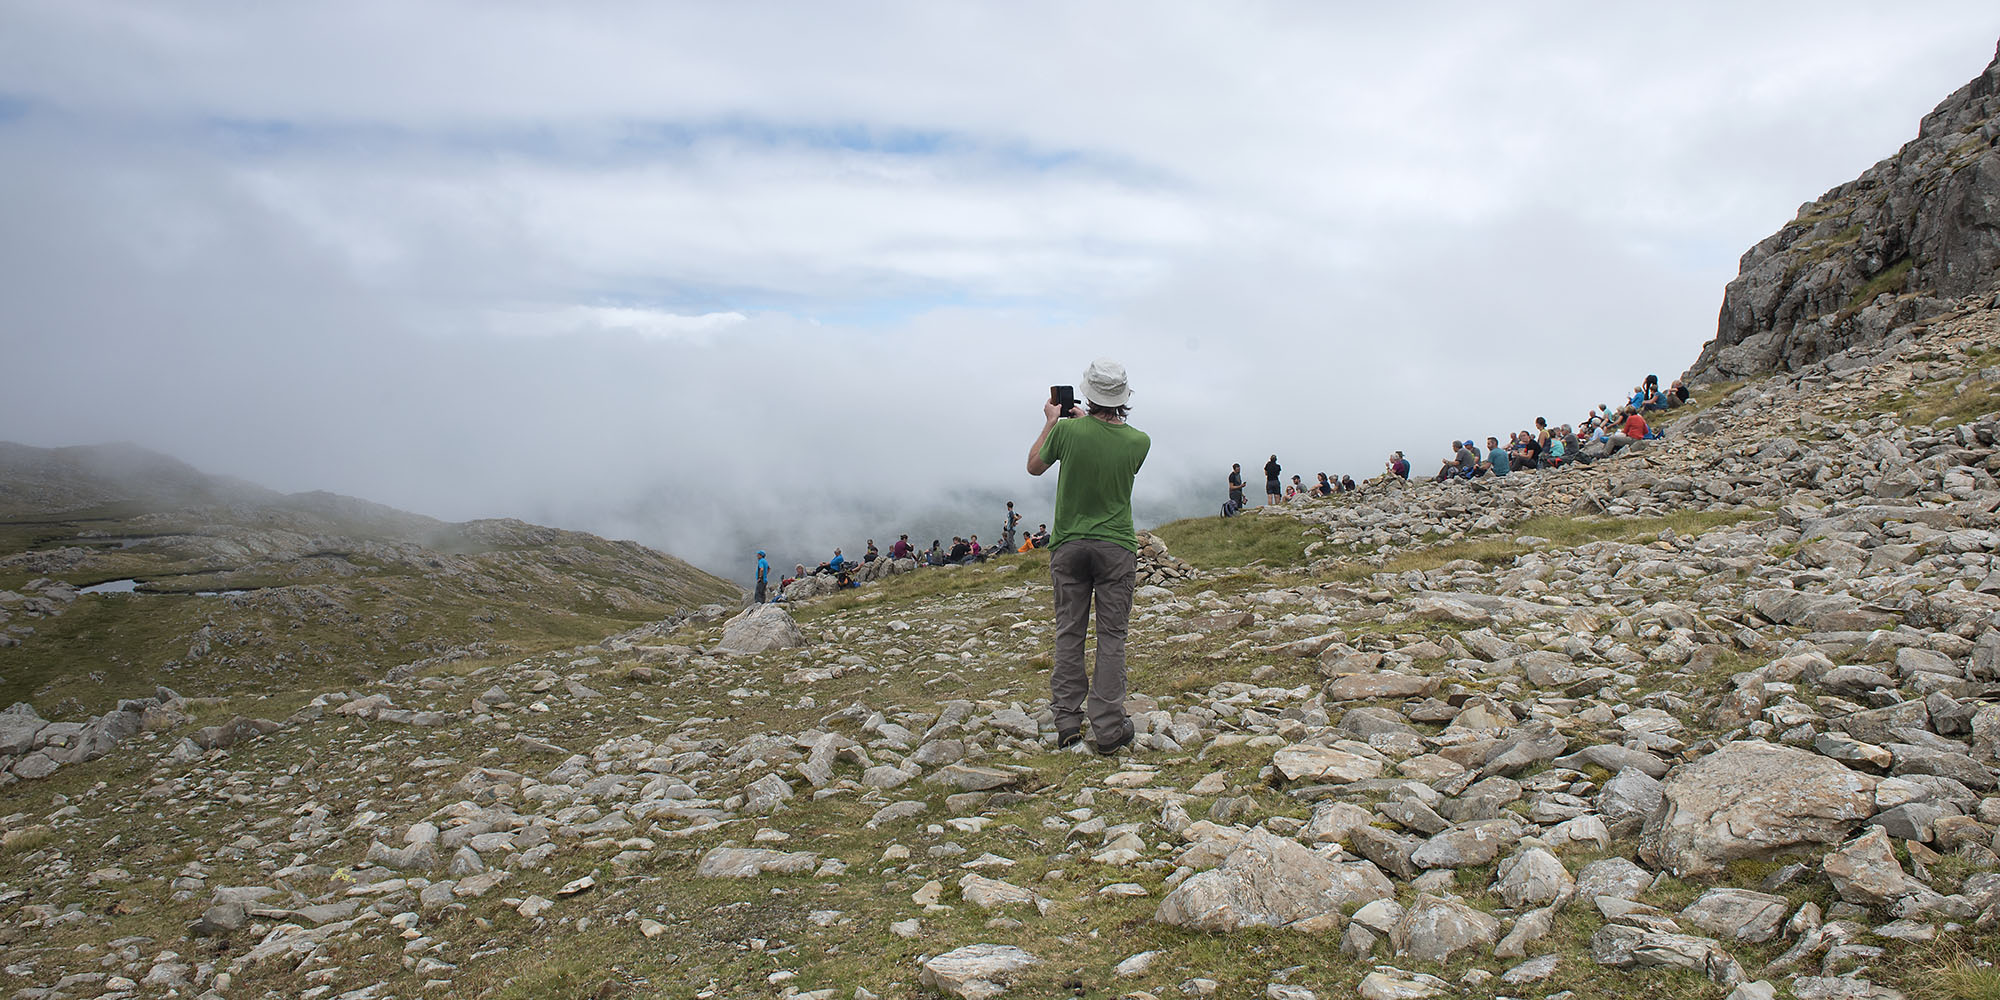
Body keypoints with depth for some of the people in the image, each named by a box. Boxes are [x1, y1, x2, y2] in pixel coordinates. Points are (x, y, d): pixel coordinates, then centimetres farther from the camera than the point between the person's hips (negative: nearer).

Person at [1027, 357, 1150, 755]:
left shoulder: (1067, 430, -11)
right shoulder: (1139, 442, -6)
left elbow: (1034, 466, 7)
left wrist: (1051, 421, 17)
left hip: (1070, 546, 0)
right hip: (1117, 548, 0)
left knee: (1069, 635, 8)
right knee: (1111, 637, 3)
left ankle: (1067, 724, 11)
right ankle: (1108, 729, 2)